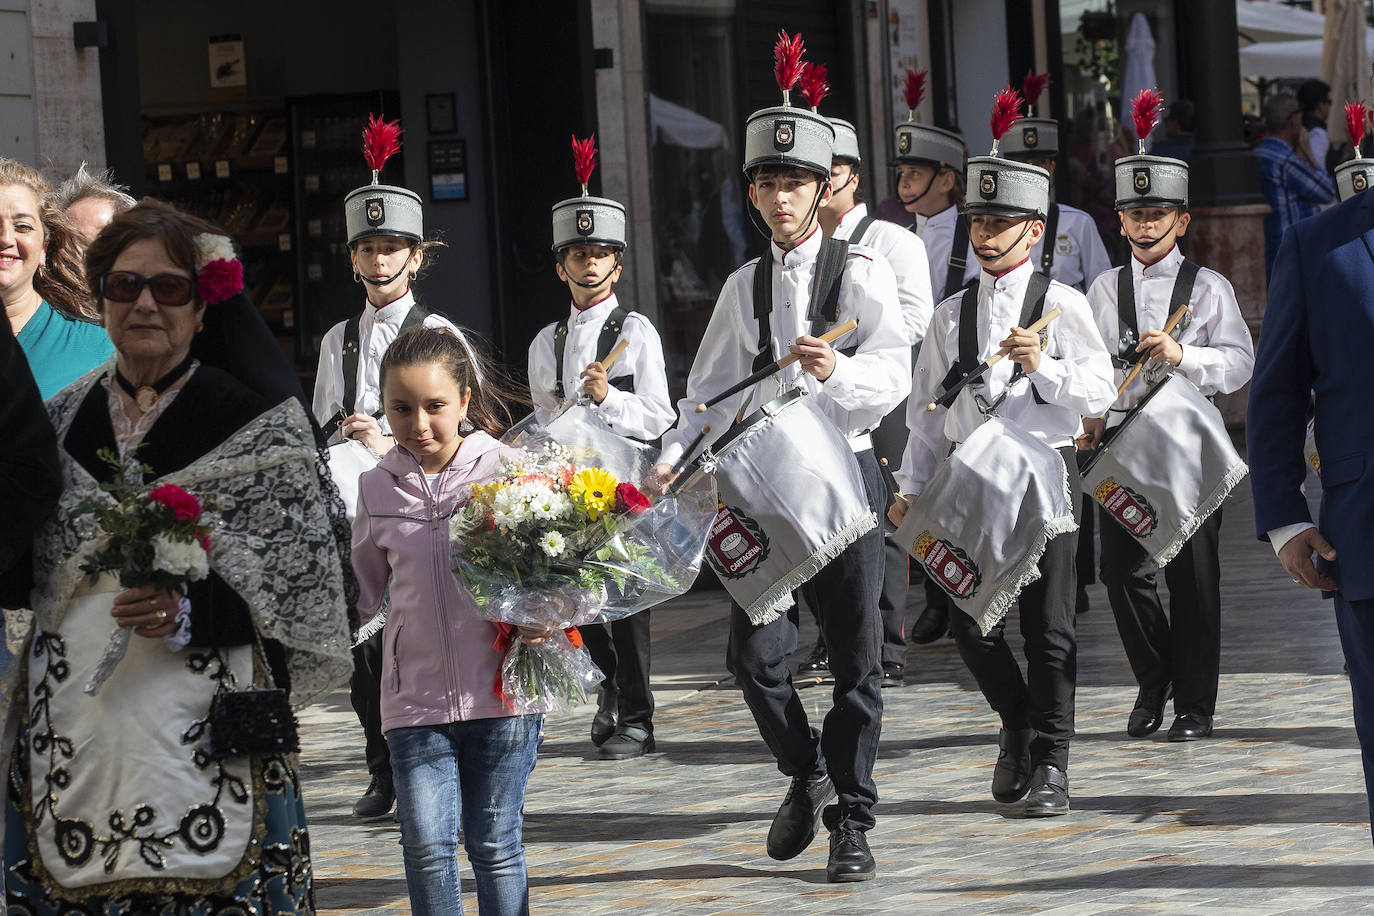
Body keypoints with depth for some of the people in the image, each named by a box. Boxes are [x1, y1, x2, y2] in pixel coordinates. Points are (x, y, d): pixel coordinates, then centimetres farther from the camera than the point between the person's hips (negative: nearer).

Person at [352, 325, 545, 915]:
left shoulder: (506, 468, -2)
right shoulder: (377, 489, 7)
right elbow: (362, 595, 17)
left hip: (502, 691, -2)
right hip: (415, 697, 2)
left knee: (495, 845, 7)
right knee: (427, 847, -6)